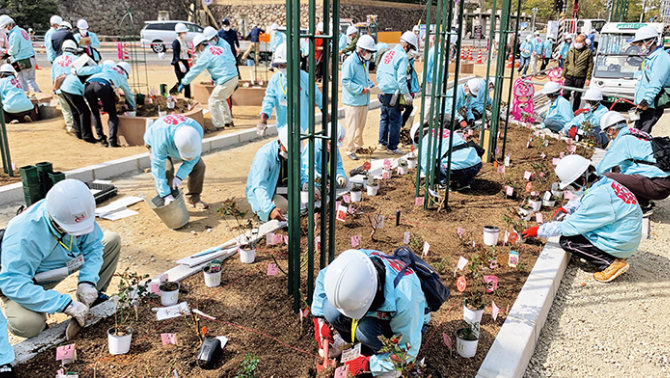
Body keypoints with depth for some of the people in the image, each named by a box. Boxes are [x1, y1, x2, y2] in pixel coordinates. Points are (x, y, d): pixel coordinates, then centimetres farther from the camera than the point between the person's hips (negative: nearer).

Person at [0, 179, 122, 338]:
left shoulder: (82, 215, -22)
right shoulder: (24, 234, -38)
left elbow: (93, 245, -8)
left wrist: (87, 280, -25)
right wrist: (66, 304, -44)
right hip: (28, 280, -5)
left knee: (112, 240, -6)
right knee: (27, 325, -35)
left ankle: (92, 297, 6)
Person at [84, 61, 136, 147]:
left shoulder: (107, 67, 41)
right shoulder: (123, 77, 34)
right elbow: (129, 94, 42)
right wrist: (132, 108, 56)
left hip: (88, 84, 3)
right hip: (103, 85, -3)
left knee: (95, 114, 21)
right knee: (113, 115, 10)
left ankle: (102, 139, 14)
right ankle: (112, 141, -6)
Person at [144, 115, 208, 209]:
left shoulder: (197, 130, -37)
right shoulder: (162, 139, -47)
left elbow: (194, 157, -23)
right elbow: (158, 167, -39)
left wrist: (179, 177, -31)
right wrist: (166, 195, -39)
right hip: (154, 141, -3)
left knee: (199, 166, -10)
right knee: (167, 171, -25)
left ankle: (193, 198, 9)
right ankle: (165, 204, -5)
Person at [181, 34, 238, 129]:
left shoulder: (205, 55, -6)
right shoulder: (220, 47, 14)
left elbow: (195, 70, -5)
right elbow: (233, 61, 17)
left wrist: (183, 83, 2)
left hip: (225, 81, -8)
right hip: (234, 78, 8)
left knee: (213, 102, 4)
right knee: (222, 99, 26)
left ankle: (219, 126, 8)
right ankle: (228, 122, 33)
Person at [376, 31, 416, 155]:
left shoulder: (387, 53, 13)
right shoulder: (402, 57, -12)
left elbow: (378, 72, 18)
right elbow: (401, 78, -18)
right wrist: (407, 95, -14)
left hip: (382, 92, 8)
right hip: (392, 93, -8)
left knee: (384, 117, 18)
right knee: (395, 120, 1)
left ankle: (382, 143, 25)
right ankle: (392, 147, 6)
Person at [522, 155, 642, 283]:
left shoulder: (596, 197, -26)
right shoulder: (604, 182, 0)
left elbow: (571, 226, -20)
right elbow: (582, 199, 24)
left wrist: (539, 231, -11)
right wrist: (566, 209, 10)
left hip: (621, 244, -10)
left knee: (567, 241, -9)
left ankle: (612, 263, -6)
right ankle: (615, 257, 12)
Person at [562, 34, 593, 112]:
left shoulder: (588, 52, 0)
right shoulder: (571, 51, 10)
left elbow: (590, 66, -1)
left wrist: (588, 78, -6)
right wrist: (563, 75, 12)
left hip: (580, 78, -2)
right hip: (569, 76, 2)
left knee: (577, 96, 6)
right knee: (565, 94, -6)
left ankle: (574, 112, 16)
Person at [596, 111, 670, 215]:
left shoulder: (623, 139, -9)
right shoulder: (634, 134, 18)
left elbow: (603, 169, -4)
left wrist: (597, 169, 17)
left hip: (657, 186, -10)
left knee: (607, 177, -20)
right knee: (616, 169, 24)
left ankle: (642, 206, -8)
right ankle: (644, 201, 11)